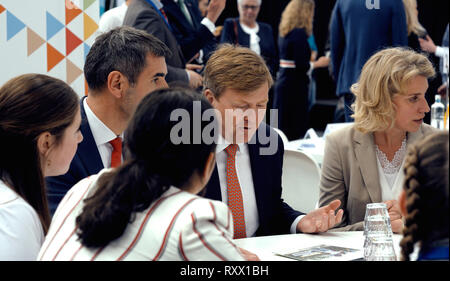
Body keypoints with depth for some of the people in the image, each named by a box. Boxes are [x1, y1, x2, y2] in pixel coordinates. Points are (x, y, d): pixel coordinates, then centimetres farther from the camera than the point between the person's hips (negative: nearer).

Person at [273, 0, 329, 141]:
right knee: (296, 129, -5)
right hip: (295, 86, -9)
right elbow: (301, 65, -18)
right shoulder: (299, 33, -14)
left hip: (282, 83, 9)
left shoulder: (285, 32, 12)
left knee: (283, 126, 11)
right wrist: (318, 63, -3)